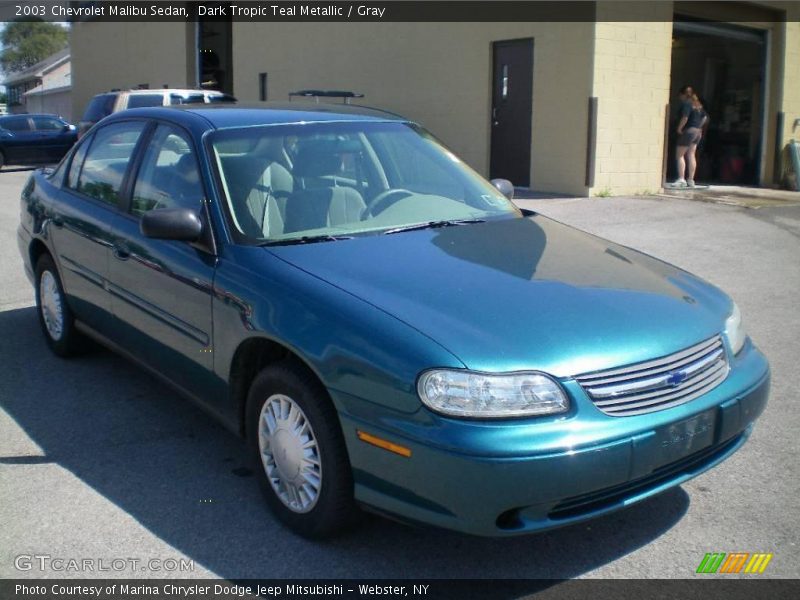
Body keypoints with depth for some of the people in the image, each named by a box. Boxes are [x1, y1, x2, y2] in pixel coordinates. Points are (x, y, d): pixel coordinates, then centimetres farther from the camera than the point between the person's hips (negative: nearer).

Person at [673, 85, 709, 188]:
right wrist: (699, 126, 17)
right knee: (691, 155, 11)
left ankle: (681, 179, -9)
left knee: (679, 155, -3)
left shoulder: (686, 104, -13)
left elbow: (684, 118, -25)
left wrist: (679, 129, -14)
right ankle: (690, 180, 11)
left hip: (688, 131, -9)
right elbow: (705, 117, 20)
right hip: (697, 132, 9)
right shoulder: (698, 104, 15)